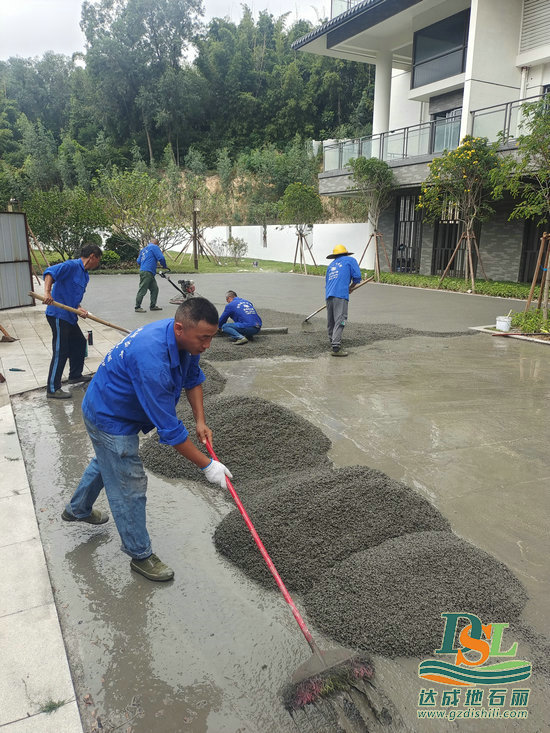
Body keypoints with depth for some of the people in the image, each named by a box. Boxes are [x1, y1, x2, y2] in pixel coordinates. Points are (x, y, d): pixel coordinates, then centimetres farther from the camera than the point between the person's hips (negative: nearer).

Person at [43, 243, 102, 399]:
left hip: (70, 316, 10)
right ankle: (53, 389, 0)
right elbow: (49, 272, -26)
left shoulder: (85, 275, 16)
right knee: (60, 351, -7)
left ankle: (75, 375, 39)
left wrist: (79, 309, -3)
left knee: (79, 343, 21)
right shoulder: (72, 265, -13)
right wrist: (47, 292, -39)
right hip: (58, 315, -10)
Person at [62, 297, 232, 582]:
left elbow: (193, 378, 4)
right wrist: (207, 465, -29)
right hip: (111, 420, -10)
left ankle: (77, 510, 58)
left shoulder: (186, 338, -15)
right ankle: (140, 556, 23)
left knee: (106, 462, 32)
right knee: (129, 488, 2)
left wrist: (200, 421, -7)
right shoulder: (152, 359, -42)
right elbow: (168, 428, -37)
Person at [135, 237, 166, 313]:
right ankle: (137, 307, -5)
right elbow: (161, 258, -11)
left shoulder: (144, 249, 24)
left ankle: (153, 306, 15)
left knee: (154, 289, 12)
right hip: (147, 272, -9)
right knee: (142, 290, -7)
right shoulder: (155, 247, 0)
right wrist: (164, 266, 5)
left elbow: (138, 261, 23)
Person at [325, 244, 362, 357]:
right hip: (341, 294, -6)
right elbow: (357, 277, 4)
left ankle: (333, 345, 19)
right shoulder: (350, 260, 14)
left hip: (328, 295, 6)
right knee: (339, 321, -10)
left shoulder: (331, 265, 28)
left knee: (331, 322, 12)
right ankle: (336, 347, -19)